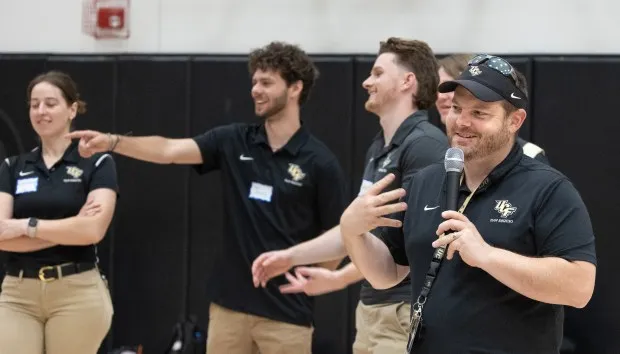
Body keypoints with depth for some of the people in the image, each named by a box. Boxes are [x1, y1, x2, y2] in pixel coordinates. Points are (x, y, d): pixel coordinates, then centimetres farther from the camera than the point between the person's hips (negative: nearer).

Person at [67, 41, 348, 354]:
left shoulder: (320, 162, -7)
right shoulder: (233, 142, 4)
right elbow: (169, 150, -8)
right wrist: (112, 142, -22)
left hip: (287, 311, -4)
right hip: (230, 304, 4)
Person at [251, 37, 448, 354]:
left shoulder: (424, 144, -15)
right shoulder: (378, 148, 15)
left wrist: (338, 279, -20)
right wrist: (290, 256, 16)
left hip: (405, 312, -9)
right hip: (370, 308, 9)